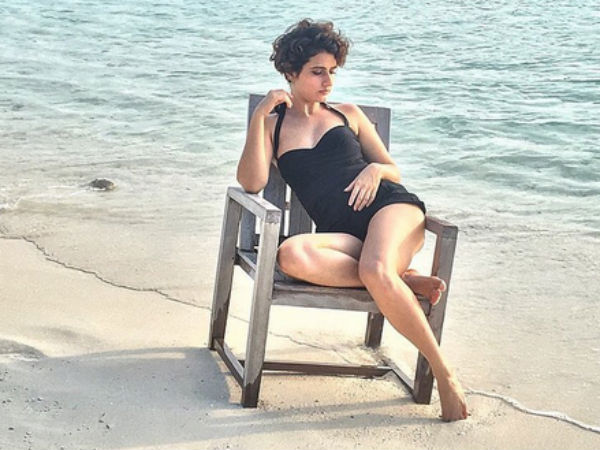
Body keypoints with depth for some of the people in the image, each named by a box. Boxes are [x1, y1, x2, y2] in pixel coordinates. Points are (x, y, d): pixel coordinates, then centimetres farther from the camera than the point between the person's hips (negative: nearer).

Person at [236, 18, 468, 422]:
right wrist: (259, 117, -4)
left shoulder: (348, 114, 21)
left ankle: (445, 375, -25)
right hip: (340, 234, 0)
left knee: (377, 271, -36)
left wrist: (376, 170, -2)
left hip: (389, 207, 0)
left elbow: (395, 172, 22)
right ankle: (402, 280, -23)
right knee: (292, 255, -36)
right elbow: (252, 183, 1)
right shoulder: (273, 124, 18)